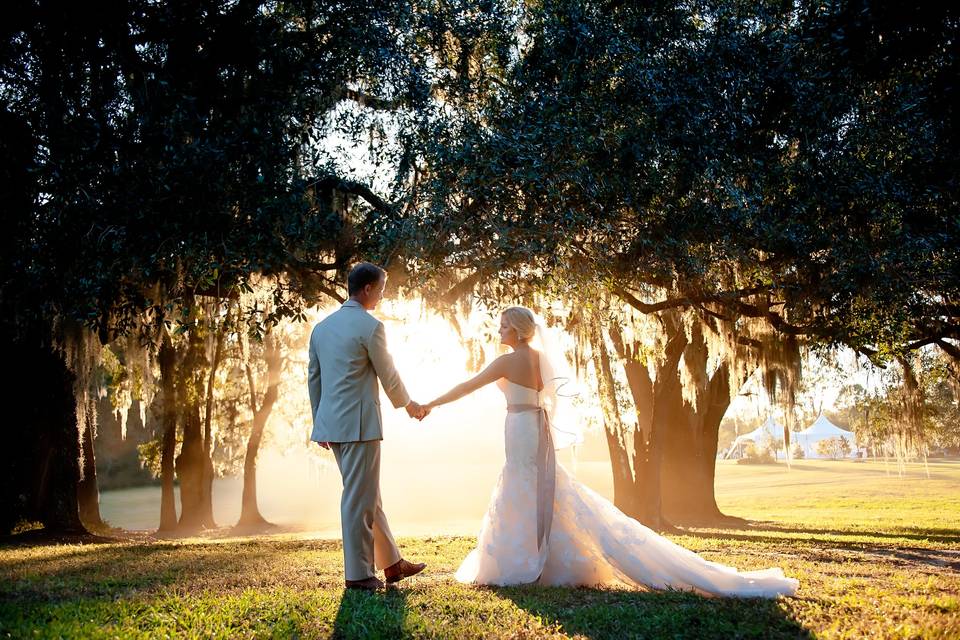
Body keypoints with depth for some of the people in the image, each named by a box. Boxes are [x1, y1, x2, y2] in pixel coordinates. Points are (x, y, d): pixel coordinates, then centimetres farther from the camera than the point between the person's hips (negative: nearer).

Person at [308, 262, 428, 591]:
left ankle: (391, 563, 24)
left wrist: (320, 422, 20)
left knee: (368, 495, 15)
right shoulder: (370, 326, -11)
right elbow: (388, 375, -4)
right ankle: (358, 573, 7)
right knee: (359, 498, 0)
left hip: (332, 424, 8)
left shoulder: (321, 326, 12)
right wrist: (410, 406, 13)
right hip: (359, 423, -8)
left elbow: (313, 378, 14)